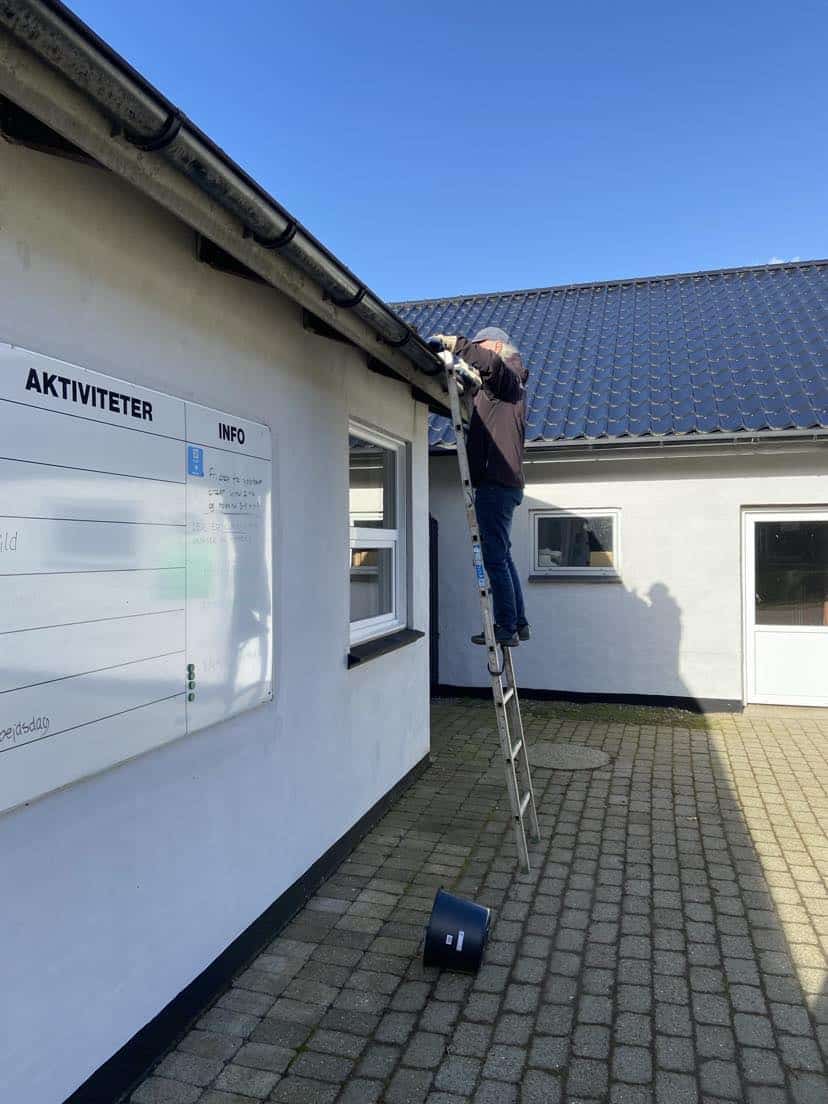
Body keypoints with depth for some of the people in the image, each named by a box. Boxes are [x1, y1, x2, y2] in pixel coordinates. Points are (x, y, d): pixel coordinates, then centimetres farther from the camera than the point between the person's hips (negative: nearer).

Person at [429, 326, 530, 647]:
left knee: (495, 558, -9)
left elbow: (489, 362, -26)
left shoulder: (507, 375, -3)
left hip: (496, 482, -10)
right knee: (502, 556, 14)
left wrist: (450, 342, -20)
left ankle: (506, 628, -5)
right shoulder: (497, 386, 26)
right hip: (504, 482, 10)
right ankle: (518, 623, 21)